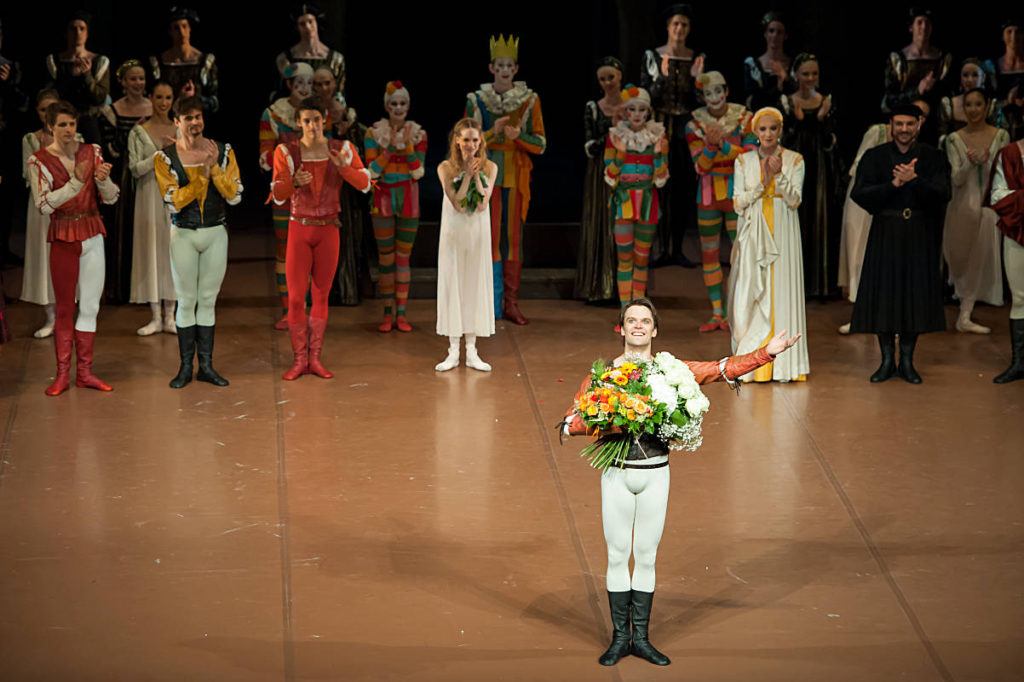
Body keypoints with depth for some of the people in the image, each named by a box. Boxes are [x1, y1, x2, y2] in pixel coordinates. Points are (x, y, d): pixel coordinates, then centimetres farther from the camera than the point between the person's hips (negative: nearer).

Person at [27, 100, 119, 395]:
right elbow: (44, 205, -13)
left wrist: (103, 180, -19)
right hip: (63, 238, -3)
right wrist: (76, 182, -21)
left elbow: (111, 198, 3)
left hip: (92, 235, 3)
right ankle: (62, 374, 8)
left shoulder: (92, 152, 4)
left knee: (90, 305, 6)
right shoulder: (39, 161, -5)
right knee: (65, 307, 2)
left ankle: (85, 371, 14)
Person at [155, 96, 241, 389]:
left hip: (216, 233, 2)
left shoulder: (223, 152, -1)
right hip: (184, 235, -2)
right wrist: (202, 176, -21)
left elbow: (235, 196, -7)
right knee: (186, 301, 2)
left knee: (208, 300, 6)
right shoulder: (165, 157, -6)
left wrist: (215, 169, -19)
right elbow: (173, 201, -14)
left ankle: (206, 365, 11)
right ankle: (185, 367, 8)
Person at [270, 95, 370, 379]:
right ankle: (299, 360, 4)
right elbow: (278, 196, -8)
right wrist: (294, 182, -29)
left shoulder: (341, 149, -2)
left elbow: (365, 184, -5)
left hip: (328, 230, 1)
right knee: (296, 296, -4)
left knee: (321, 295, 6)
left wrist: (344, 167, -23)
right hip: (299, 230, -1)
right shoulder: (287, 152, -6)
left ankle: (315, 358, 13)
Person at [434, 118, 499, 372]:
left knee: (475, 285, 3)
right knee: (452, 285, 1)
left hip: (478, 234, 1)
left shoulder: (489, 167, -1)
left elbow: (483, 204, -10)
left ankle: (471, 351, 9)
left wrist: (476, 175, -16)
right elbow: (457, 204, -13)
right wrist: (467, 174, -16)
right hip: (454, 234, -1)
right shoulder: (446, 168, -5)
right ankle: (453, 352, 7)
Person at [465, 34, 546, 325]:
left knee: (513, 237, 2)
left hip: (516, 178, 1)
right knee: (489, 236, -6)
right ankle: (489, 304, -2)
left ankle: (511, 304, 7)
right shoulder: (476, 101, 3)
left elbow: (540, 144, 2)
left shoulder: (529, 101, 4)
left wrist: (518, 136, -16)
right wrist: (494, 132, -16)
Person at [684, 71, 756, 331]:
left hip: (737, 191, -2)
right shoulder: (695, 124, 0)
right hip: (708, 193, 3)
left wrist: (723, 144, -24)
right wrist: (711, 146, -23)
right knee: (708, 252, 5)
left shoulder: (743, 119, -4)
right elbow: (700, 166, -3)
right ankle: (717, 313, 14)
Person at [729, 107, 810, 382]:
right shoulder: (744, 161, 7)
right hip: (753, 234, 1)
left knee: (781, 292, -3)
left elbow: (794, 200, -4)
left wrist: (778, 175, -18)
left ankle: (782, 363, 1)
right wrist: (763, 182, -11)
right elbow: (738, 203, 1)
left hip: (782, 234, -1)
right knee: (751, 295, -3)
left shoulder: (794, 160, 3)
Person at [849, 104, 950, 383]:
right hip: (885, 233, 0)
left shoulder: (933, 158, 3)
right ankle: (887, 360, 12)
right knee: (883, 295, 0)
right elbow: (859, 194, -6)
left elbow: (942, 196, -8)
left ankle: (907, 361, 13)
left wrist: (914, 180, -21)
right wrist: (894, 184, -16)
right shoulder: (874, 157, 4)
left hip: (920, 234, 0)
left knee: (916, 295, 2)